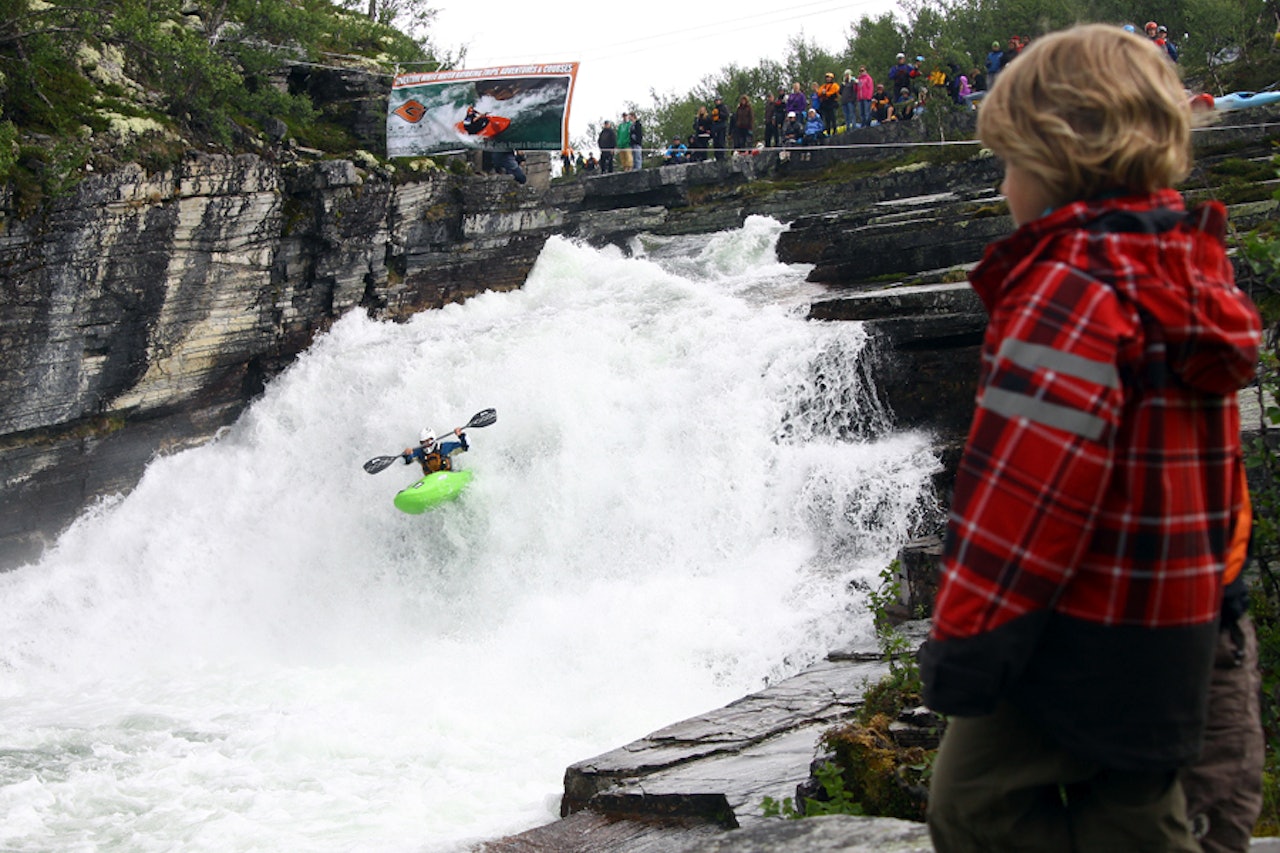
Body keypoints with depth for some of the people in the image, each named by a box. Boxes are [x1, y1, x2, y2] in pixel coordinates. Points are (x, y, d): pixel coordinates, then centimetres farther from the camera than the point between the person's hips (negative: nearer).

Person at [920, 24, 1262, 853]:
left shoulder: (1070, 285, -19)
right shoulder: (1191, 270, 8)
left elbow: (1025, 483, -25)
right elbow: (1216, 468, 15)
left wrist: (968, 637, -20)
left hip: (1078, 635, -9)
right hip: (1175, 626, 9)